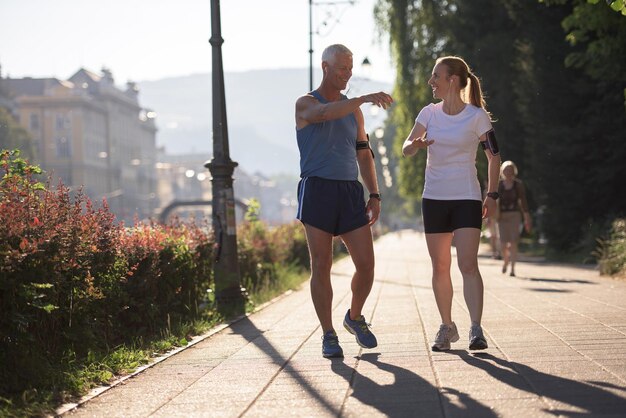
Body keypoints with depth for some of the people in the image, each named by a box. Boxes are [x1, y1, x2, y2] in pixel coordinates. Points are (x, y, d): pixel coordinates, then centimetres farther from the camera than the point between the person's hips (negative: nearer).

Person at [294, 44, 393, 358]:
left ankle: (355, 318, 23)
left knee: (366, 264, -2)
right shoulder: (306, 104, 0)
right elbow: (325, 113, -25)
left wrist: (374, 195, 8)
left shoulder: (353, 110, 18)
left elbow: (363, 154, 19)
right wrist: (366, 98, -33)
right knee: (321, 266, -3)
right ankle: (328, 336, 6)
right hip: (318, 190, -4)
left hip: (351, 192, 5)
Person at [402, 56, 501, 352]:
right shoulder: (429, 113, 3)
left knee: (468, 264, -15)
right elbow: (406, 148, 0)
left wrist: (492, 195, -1)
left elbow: (494, 157, 2)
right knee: (440, 267, 6)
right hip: (434, 199, 4)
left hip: (467, 199, -4)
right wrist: (416, 144, -24)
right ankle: (446, 327, 17)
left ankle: (476, 330, -15)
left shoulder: (477, 116, -6)